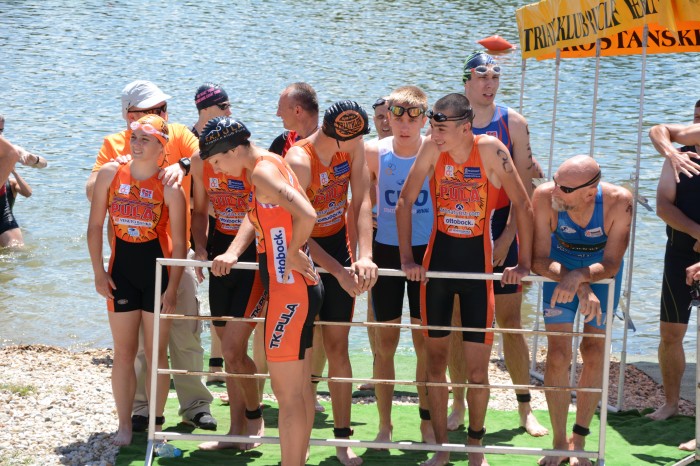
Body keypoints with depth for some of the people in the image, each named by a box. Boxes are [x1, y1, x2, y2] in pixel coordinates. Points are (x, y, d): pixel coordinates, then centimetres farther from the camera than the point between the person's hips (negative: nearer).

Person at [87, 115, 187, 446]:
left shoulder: (170, 187, -11)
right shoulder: (110, 174, -4)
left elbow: (179, 243, -8)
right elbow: (95, 226, 2)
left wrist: (172, 288, -11)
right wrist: (99, 272, -2)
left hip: (158, 274, -2)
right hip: (121, 273, 2)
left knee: (156, 353, 5)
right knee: (123, 352, 7)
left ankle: (157, 423, 17)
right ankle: (124, 424, 16)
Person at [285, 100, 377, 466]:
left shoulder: (353, 145, -11)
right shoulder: (298, 161, -27)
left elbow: (361, 202, -14)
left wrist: (364, 256, -26)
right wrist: (339, 271, -31)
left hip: (338, 244, 5)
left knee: (337, 345, 6)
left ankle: (342, 436, 11)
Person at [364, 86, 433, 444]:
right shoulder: (374, 153, -8)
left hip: (426, 252, -1)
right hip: (385, 252, 1)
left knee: (425, 341, 5)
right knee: (385, 341, 5)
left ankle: (427, 424, 18)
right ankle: (384, 425, 16)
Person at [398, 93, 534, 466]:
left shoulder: (491, 150, -15)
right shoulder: (432, 148, -9)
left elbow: (523, 205, -10)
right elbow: (405, 201, -3)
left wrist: (523, 264, -11)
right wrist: (407, 258, -8)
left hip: (478, 262, -2)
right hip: (438, 257, 2)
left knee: (477, 369, -1)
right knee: (436, 359, 7)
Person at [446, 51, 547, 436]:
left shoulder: (513, 122, -1)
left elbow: (523, 187, -4)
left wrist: (508, 236, -12)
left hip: (501, 230, -1)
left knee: (510, 321, 1)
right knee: (457, 322, 5)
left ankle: (525, 409, 9)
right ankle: (458, 405, 16)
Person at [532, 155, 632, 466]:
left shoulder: (618, 202, -36)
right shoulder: (546, 196, -34)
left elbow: (611, 265, -29)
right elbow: (539, 259, -27)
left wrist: (579, 277, -49)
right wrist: (580, 287, -41)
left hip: (602, 269, 0)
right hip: (560, 266, 0)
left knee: (594, 353, 0)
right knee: (557, 355, -6)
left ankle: (579, 440, 16)